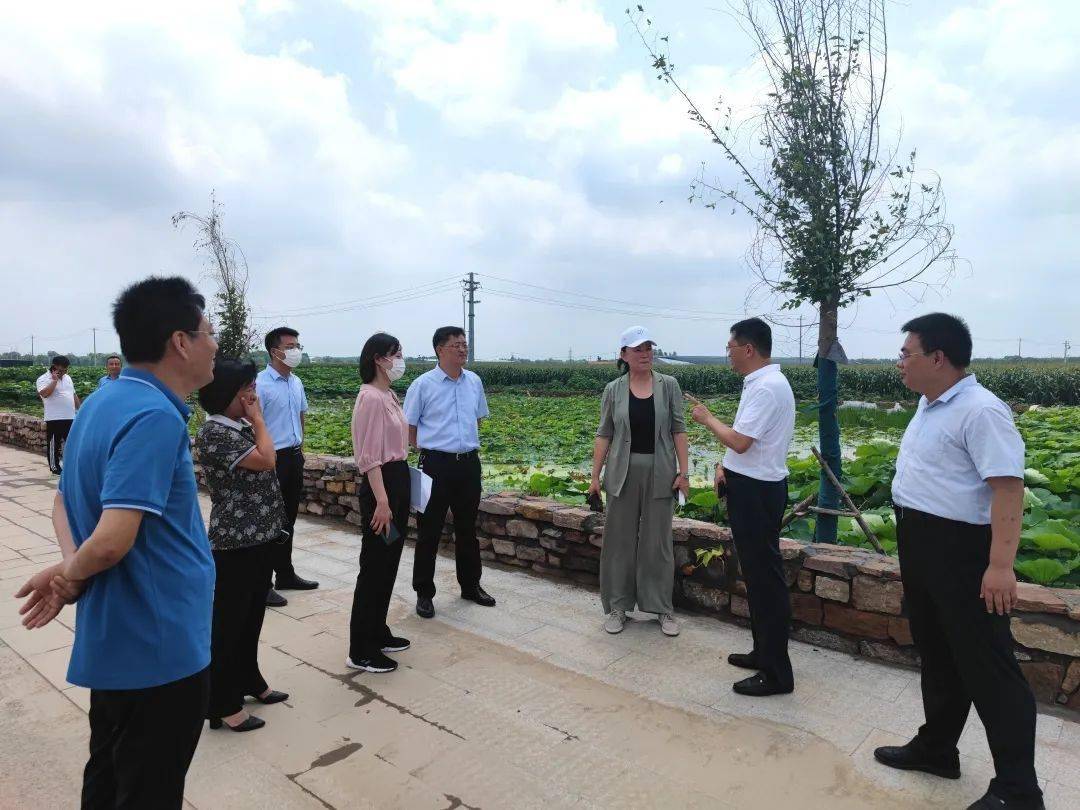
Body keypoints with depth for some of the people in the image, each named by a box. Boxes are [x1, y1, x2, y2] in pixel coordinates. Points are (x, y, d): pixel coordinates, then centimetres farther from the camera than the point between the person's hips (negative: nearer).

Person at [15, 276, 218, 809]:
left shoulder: (103, 402, 6)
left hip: (115, 637, 9)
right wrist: (70, 574, -10)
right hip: (159, 645, -9)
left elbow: (63, 504, 13)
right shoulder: (155, 417, -25)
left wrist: (69, 568, -4)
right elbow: (111, 542, -31)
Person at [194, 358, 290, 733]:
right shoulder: (214, 431, -18)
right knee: (229, 620, 4)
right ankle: (223, 704, 17)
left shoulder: (241, 426, 9)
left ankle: (249, 681, 37)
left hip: (259, 536, 9)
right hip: (234, 542, -9)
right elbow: (266, 460, -23)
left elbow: (264, 467, 14)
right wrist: (258, 418, -14)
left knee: (252, 615, 21)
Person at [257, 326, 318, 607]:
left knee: (288, 520, 17)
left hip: (294, 457, 8)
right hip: (273, 459, -8)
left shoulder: (297, 383, 9)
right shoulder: (260, 384, -15)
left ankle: (285, 574, 31)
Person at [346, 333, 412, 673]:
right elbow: (370, 456, -20)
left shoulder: (390, 395, 12)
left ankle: (378, 633, 31)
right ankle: (360, 651, 10)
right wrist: (381, 501, -23)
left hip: (399, 479, 10)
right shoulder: (371, 397, -17)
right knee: (374, 566, -1)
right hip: (381, 484, -10)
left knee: (389, 563, 17)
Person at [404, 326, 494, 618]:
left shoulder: (474, 381, 6)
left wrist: (469, 444, 12)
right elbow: (409, 427, -2)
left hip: (470, 463, 5)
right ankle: (424, 593, 17)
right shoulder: (423, 384, -8)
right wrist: (429, 449, -3)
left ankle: (470, 585, 31)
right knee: (430, 531, 4)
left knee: (467, 528, 16)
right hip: (437, 463, -4)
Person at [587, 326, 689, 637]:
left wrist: (683, 472, -6)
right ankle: (617, 606, 22)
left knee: (658, 541, 8)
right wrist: (595, 476, 0)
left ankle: (662, 607, 21)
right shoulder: (613, 390, 2)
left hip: (659, 474, -1)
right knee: (619, 539, 8)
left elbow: (678, 431, 0)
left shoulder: (669, 385, 0)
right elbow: (604, 435, 3)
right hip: (623, 474, 1)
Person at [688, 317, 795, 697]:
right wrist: (725, 464, 3)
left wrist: (708, 419, -8)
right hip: (750, 487, 10)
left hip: (757, 493, -10)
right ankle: (763, 652, 34)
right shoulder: (758, 383, 11)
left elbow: (740, 441, -24)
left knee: (765, 578, -2)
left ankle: (776, 673, 10)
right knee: (755, 573, 19)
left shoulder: (767, 388, -21)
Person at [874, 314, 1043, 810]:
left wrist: (1001, 564, -30)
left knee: (985, 666, 0)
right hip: (922, 547, 10)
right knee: (935, 654, 20)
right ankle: (935, 747, 36)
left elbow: (1008, 486, -25)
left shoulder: (980, 411, -19)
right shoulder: (929, 406, 12)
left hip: (961, 551, -10)